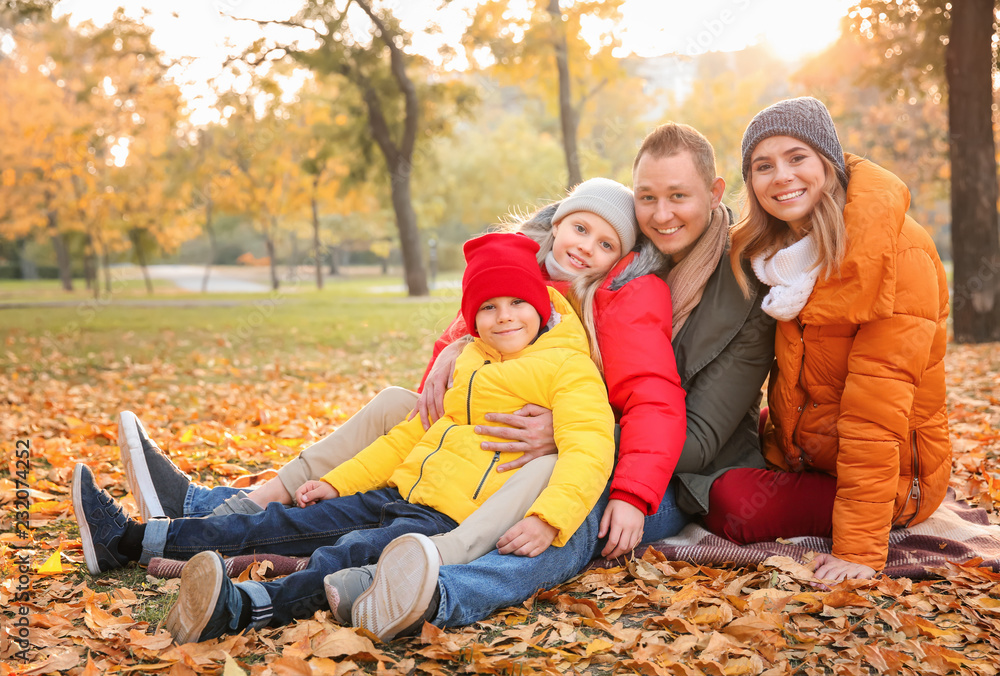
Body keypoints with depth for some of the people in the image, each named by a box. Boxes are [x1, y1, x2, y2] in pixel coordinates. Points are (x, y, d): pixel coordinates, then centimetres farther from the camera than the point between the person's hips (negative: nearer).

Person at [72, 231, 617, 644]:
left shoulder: (571, 370, -5)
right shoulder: (470, 361, 20)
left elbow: (589, 451, -20)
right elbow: (415, 433, 27)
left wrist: (548, 519, -37)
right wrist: (338, 481, 23)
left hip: (453, 521, -7)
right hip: (398, 495, 7)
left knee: (348, 556, -33)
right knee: (281, 526, 2)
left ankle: (242, 609, -56)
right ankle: (128, 540, 5)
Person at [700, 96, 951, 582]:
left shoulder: (899, 253, -22)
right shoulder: (767, 248, 2)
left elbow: (876, 406, -27)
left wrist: (860, 549, -27)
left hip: (887, 477, -8)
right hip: (797, 453, 8)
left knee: (733, 506, -25)